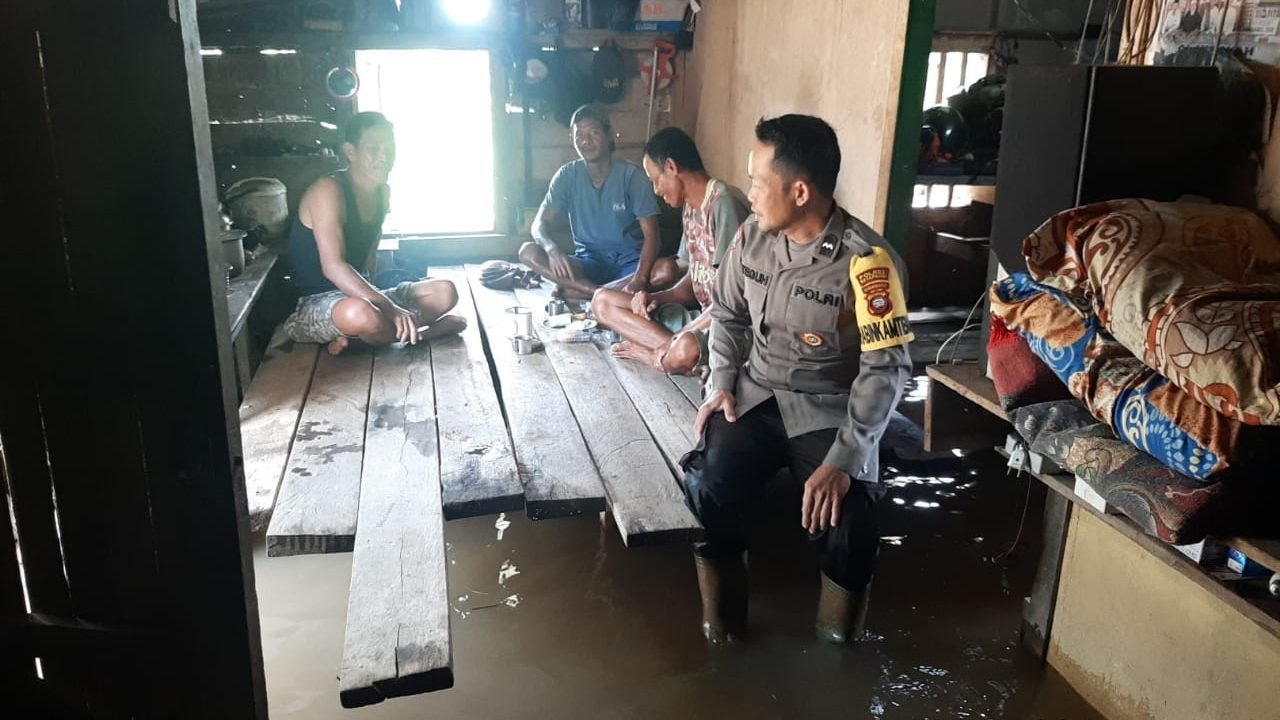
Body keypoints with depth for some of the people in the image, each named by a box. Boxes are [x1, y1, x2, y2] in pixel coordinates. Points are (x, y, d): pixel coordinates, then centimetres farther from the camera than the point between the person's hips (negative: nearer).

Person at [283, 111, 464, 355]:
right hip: (316, 303, -8)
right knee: (361, 313, -42)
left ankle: (357, 339, -16)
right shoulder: (328, 190, -18)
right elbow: (333, 266, -28)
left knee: (445, 292, -5)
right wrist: (391, 309, -36)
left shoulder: (382, 192, 7)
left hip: (357, 294, 9)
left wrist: (372, 291, 4)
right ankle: (432, 328, -15)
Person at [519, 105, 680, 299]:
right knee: (528, 252, -21)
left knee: (668, 270, -35)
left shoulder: (631, 175, -10)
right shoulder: (567, 175, -2)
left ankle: (579, 290, -27)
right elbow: (540, 223, -6)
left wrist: (639, 279, -33)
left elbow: (651, 235, -15)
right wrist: (552, 249, -31)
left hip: (629, 262, -2)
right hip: (588, 262, 2)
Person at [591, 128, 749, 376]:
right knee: (603, 301, 4)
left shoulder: (725, 203, -19)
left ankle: (651, 352, -7)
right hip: (702, 316, 9)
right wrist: (657, 297, -2)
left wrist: (682, 336, -19)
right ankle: (671, 347, -13)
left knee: (684, 351, -42)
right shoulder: (690, 207, 10)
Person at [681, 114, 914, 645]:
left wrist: (843, 461, -23)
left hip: (830, 412, -3)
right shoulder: (752, 236, -1)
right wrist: (721, 383, -2)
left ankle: (838, 641, 6)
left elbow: (886, 369, -17)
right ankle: (721, 621, 4)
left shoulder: (867, 261, -18)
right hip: (755, 396, 4)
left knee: (845, 524, -25)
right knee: (707, 490, -22)